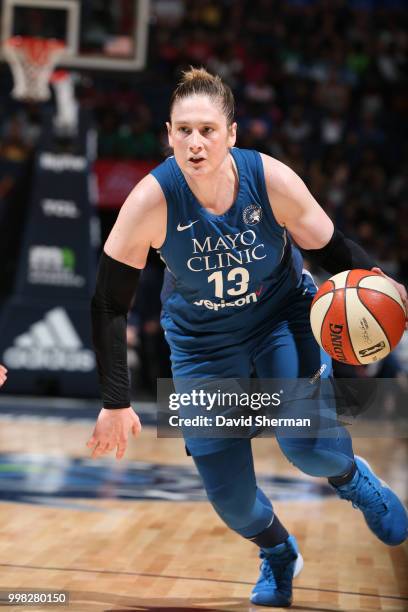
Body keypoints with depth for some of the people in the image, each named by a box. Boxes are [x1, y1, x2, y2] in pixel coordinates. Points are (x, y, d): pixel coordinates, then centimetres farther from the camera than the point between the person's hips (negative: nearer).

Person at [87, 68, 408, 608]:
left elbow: (334, 250, -11)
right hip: (203, 340, 0)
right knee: (227, 493, -2)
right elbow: (108, 303, -19)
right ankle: (278, 555, 33)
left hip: (284, 315, 0)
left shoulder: (272, 179, -24)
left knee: (306, 442, -22)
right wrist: (116, 403, -19)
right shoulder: (153, 200, -27)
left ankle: (349, 475, 17)